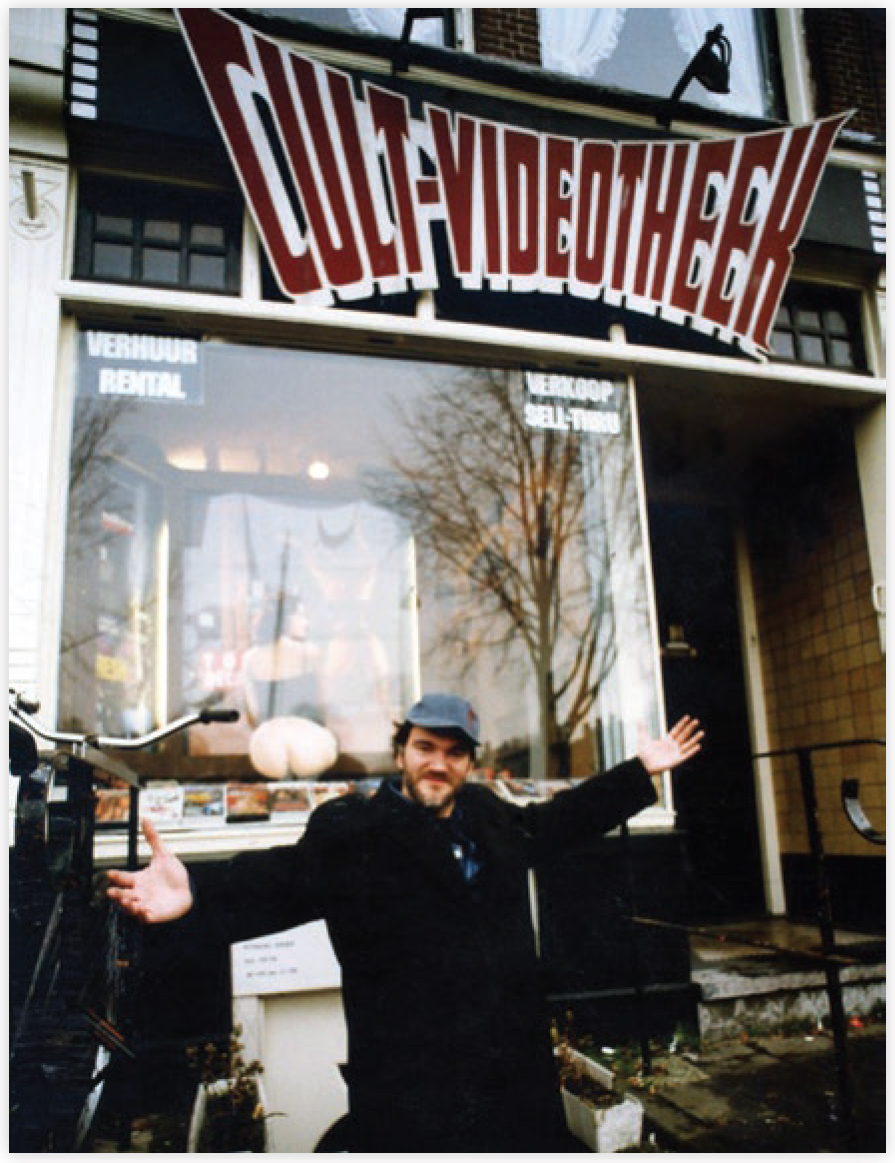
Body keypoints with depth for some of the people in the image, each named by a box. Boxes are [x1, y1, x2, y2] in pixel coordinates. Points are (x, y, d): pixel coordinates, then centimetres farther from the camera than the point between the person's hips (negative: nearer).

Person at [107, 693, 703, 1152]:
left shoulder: (492, 818, 9)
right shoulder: (352, 831, -10)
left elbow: (561, 819, 23)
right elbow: (285, 876, -24)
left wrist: (641, 773, 26)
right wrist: (199, 889, -43)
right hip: (409, 1098, -5)